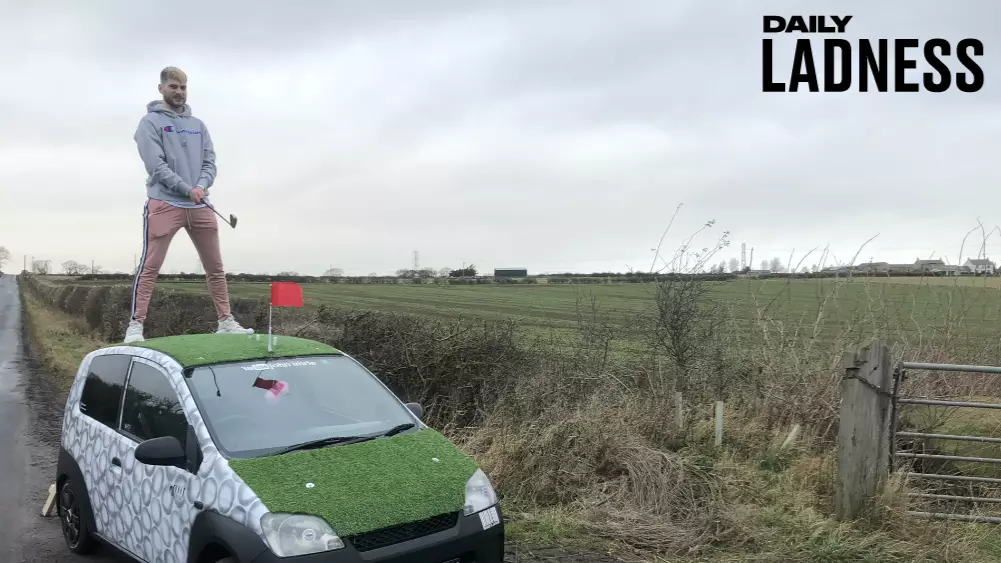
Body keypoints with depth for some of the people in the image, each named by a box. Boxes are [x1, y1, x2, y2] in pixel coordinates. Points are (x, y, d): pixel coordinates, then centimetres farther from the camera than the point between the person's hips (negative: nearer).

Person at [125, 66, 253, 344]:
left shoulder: (198, 125, 17)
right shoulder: (150, 122, 0)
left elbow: (210, 162, 10)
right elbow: (156, 165, -10)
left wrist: (202, 186, -10)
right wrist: (188, 189, -16)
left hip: (200, 205, 6)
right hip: (164, 203, -5)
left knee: (215, 267, 8)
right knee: (150, 266, -7)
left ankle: (226, 322, 16)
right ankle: (136, 325, -4)